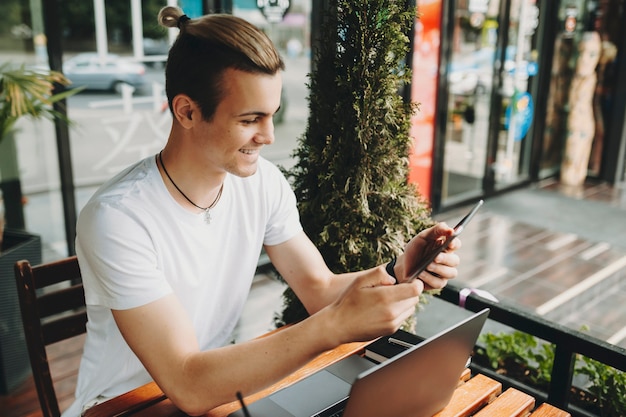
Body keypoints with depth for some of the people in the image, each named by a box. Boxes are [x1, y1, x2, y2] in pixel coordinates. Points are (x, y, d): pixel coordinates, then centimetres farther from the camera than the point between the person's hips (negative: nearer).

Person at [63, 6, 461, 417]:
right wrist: (335, 326, -37)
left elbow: (320, 288, -4)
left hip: (218, 381, 4)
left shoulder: (264, 182, -9)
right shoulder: (118, 218, -26)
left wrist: (399, 273, -22)